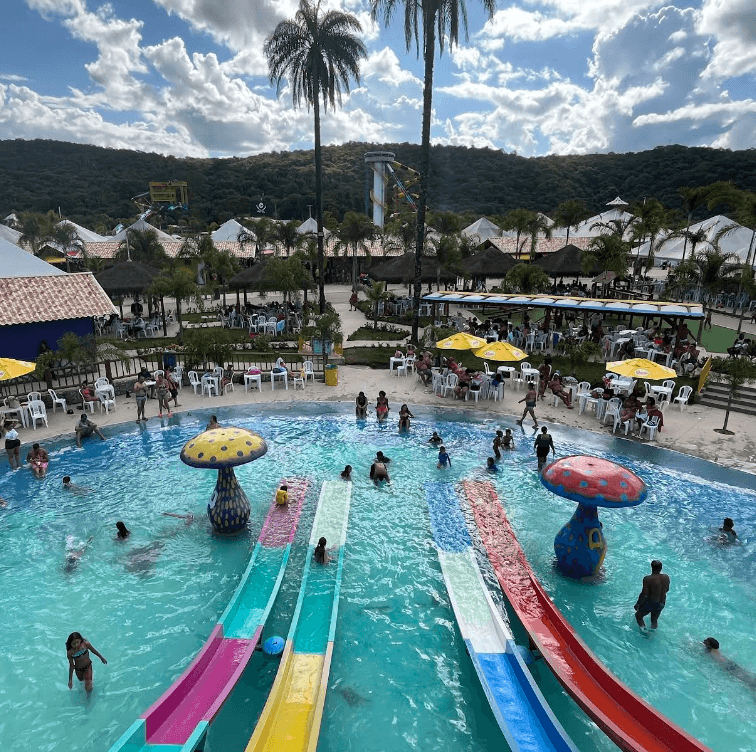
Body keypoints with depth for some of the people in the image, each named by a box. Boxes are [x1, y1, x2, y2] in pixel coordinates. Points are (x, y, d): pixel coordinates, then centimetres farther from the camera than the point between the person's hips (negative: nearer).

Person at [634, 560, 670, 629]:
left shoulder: (648, 579, -27)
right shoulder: (666, 577, -11)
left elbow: (644, 594, -23)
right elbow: (667, 590, 6)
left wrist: (637, 604, -9)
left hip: (650, 603, -5)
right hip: (661, 604, 5)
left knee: (638, 616, 19)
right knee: (654, 621, 27)